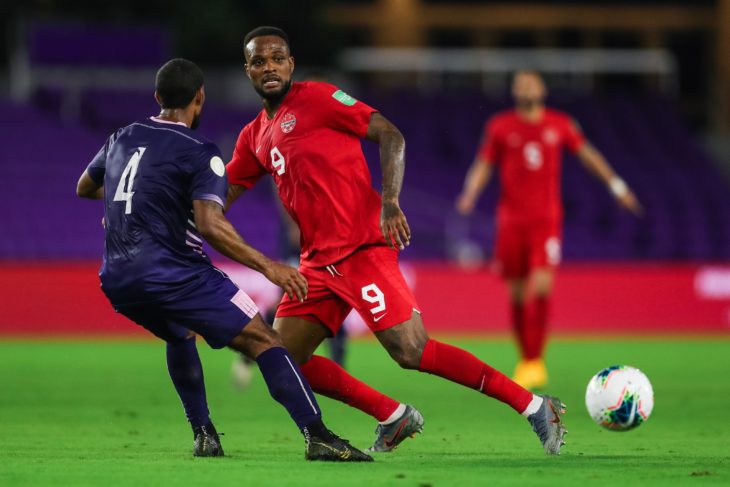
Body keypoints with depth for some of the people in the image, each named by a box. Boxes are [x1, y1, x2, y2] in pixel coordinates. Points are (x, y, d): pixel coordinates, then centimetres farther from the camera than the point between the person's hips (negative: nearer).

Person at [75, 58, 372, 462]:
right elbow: (210, 225, -19)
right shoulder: (199, 153, -5)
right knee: (261, 340, -6)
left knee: (180, 335, 35)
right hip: (170, 273, -7)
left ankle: (203, 435, 27)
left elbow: (84, 188, 33)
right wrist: (269, 267, -17)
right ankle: (317, 436, -21)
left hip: (116, 281, 7)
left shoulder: (122, 138, 15)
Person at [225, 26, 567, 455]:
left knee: (412, 352, -17)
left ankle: (534, 407, -9)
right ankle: (394, 418, 10)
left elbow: (390, 135, -8)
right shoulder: (254, 137, 18)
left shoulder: (316, 98, -2)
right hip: (320, 260, 8)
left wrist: (389, 203, -20)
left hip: (362, 247, -8)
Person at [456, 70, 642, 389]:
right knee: (517, 292, 4)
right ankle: (526, 359, 21)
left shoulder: (560, 124, 5)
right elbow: (483, 165, 6)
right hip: (511, 220, 1)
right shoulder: (500, 126, 3)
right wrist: (470, 194, -11)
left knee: (542, 285, -17)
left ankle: (535, 360, -12)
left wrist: (615, 184, 15)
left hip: (547, 219, -1)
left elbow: (586, 154, 17)